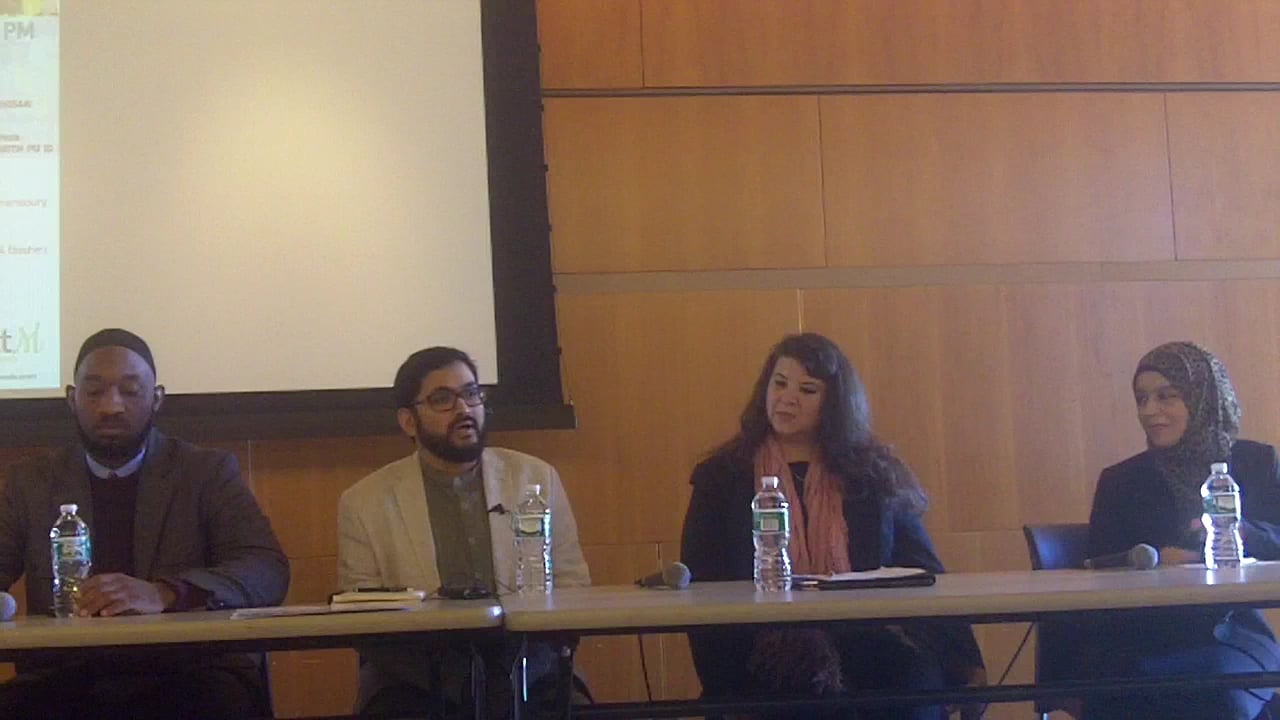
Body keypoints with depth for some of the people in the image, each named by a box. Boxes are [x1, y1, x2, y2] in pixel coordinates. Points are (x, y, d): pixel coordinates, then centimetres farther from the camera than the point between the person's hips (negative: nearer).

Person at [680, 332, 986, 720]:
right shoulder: (723, 478, 14)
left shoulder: (874, 476, 16)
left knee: (917, 673, -31)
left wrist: (964, 659, -1)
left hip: (863, 640, 2)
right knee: (813, 677, -36)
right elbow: (700, 585, 9)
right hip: (768, 652, -2)